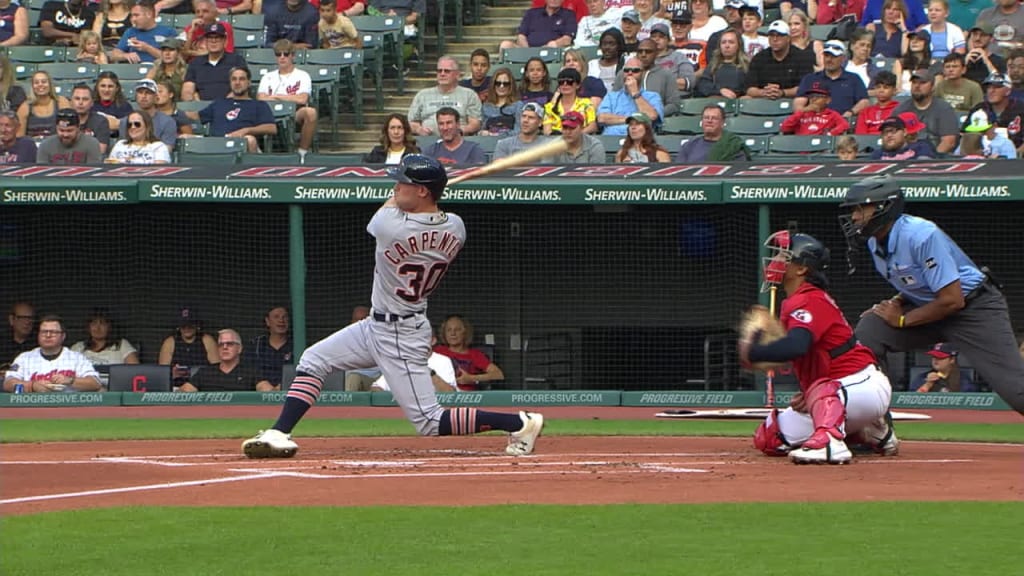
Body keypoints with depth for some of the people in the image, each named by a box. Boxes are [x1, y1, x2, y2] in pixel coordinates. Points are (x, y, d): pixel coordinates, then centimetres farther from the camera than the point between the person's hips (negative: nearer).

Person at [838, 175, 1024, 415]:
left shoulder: (921, 235, -27)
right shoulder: (874, 242, -1)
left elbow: (952, 300, -27)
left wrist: (902, 319, -18)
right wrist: (895, 305, -6)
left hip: (975, 307, -8)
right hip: (929, 307, 8)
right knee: (869, 328, -11)